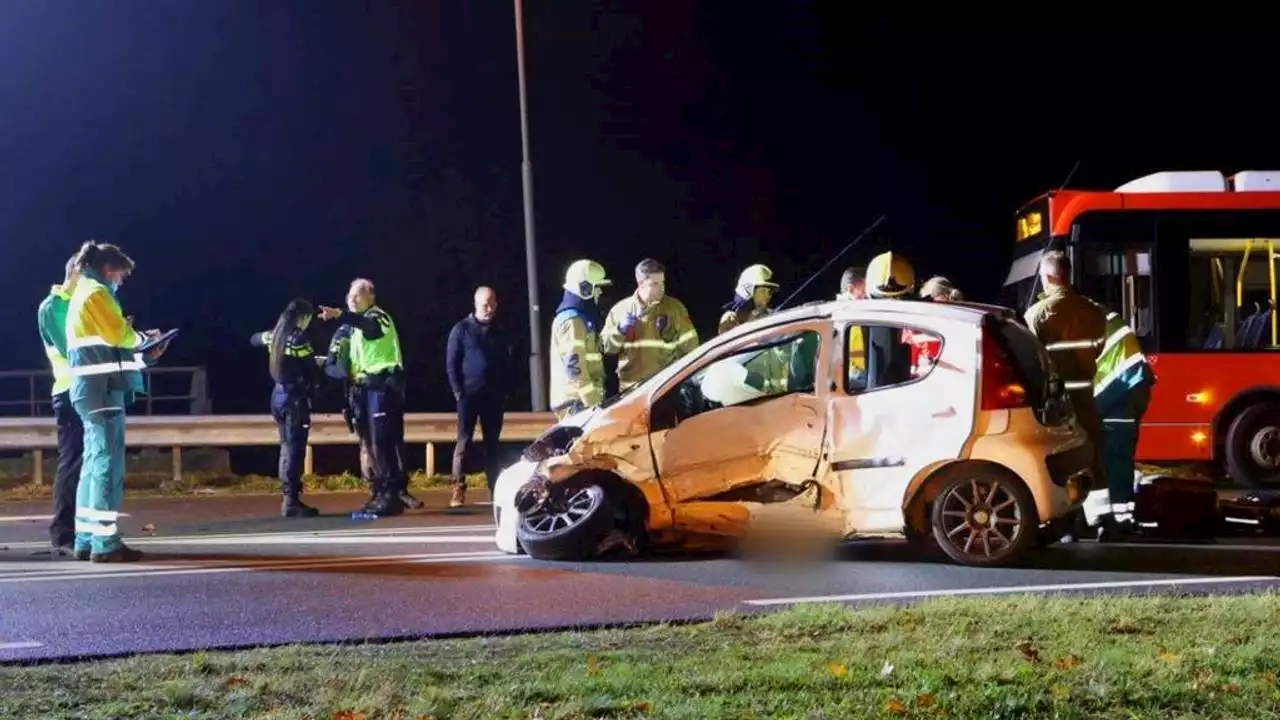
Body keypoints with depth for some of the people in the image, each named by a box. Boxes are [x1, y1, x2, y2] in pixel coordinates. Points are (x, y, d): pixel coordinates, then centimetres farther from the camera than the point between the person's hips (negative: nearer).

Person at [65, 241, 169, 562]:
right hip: (102, 387, -10)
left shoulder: (83, 294, 23)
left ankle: (87, 540, 14)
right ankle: (105, 543, -11)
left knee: (94, 462, 13)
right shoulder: (96, 293, -8)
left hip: (91, 388, 10)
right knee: (108, 462, -10)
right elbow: (118, 334, -15)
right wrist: (144, 338, 4)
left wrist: (144, 356, 15)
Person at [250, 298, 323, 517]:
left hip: (278, 395, 8)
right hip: (295, 398, -8)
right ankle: (291, 501, -9)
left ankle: (289, 498, 15)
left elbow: (254, 339, 29)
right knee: (295, 449, -7)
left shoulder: (274, 335, 9)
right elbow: (310, 370, -13)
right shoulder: (298, 338, -14)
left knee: (287, 447, 13)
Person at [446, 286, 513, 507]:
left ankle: (495, 489, 7)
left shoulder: (499, 332, 13)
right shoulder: (461, 329, 2)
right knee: (464, 441, -6)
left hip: (493, 396, 3)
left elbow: (507, 363, 15)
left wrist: (504, 390, 3)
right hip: (468, 394, -3)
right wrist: (458, 391, -9)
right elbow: (451, 363, -1)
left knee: (492, 443, 5)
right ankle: (459, 489, -8)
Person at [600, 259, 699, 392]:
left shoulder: (674, 307, 2)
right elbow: (606, 346, 8)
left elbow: (690, 346, 7)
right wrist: (620, 331, -10)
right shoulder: (621, 309, 5)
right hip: (631, 388, 1)